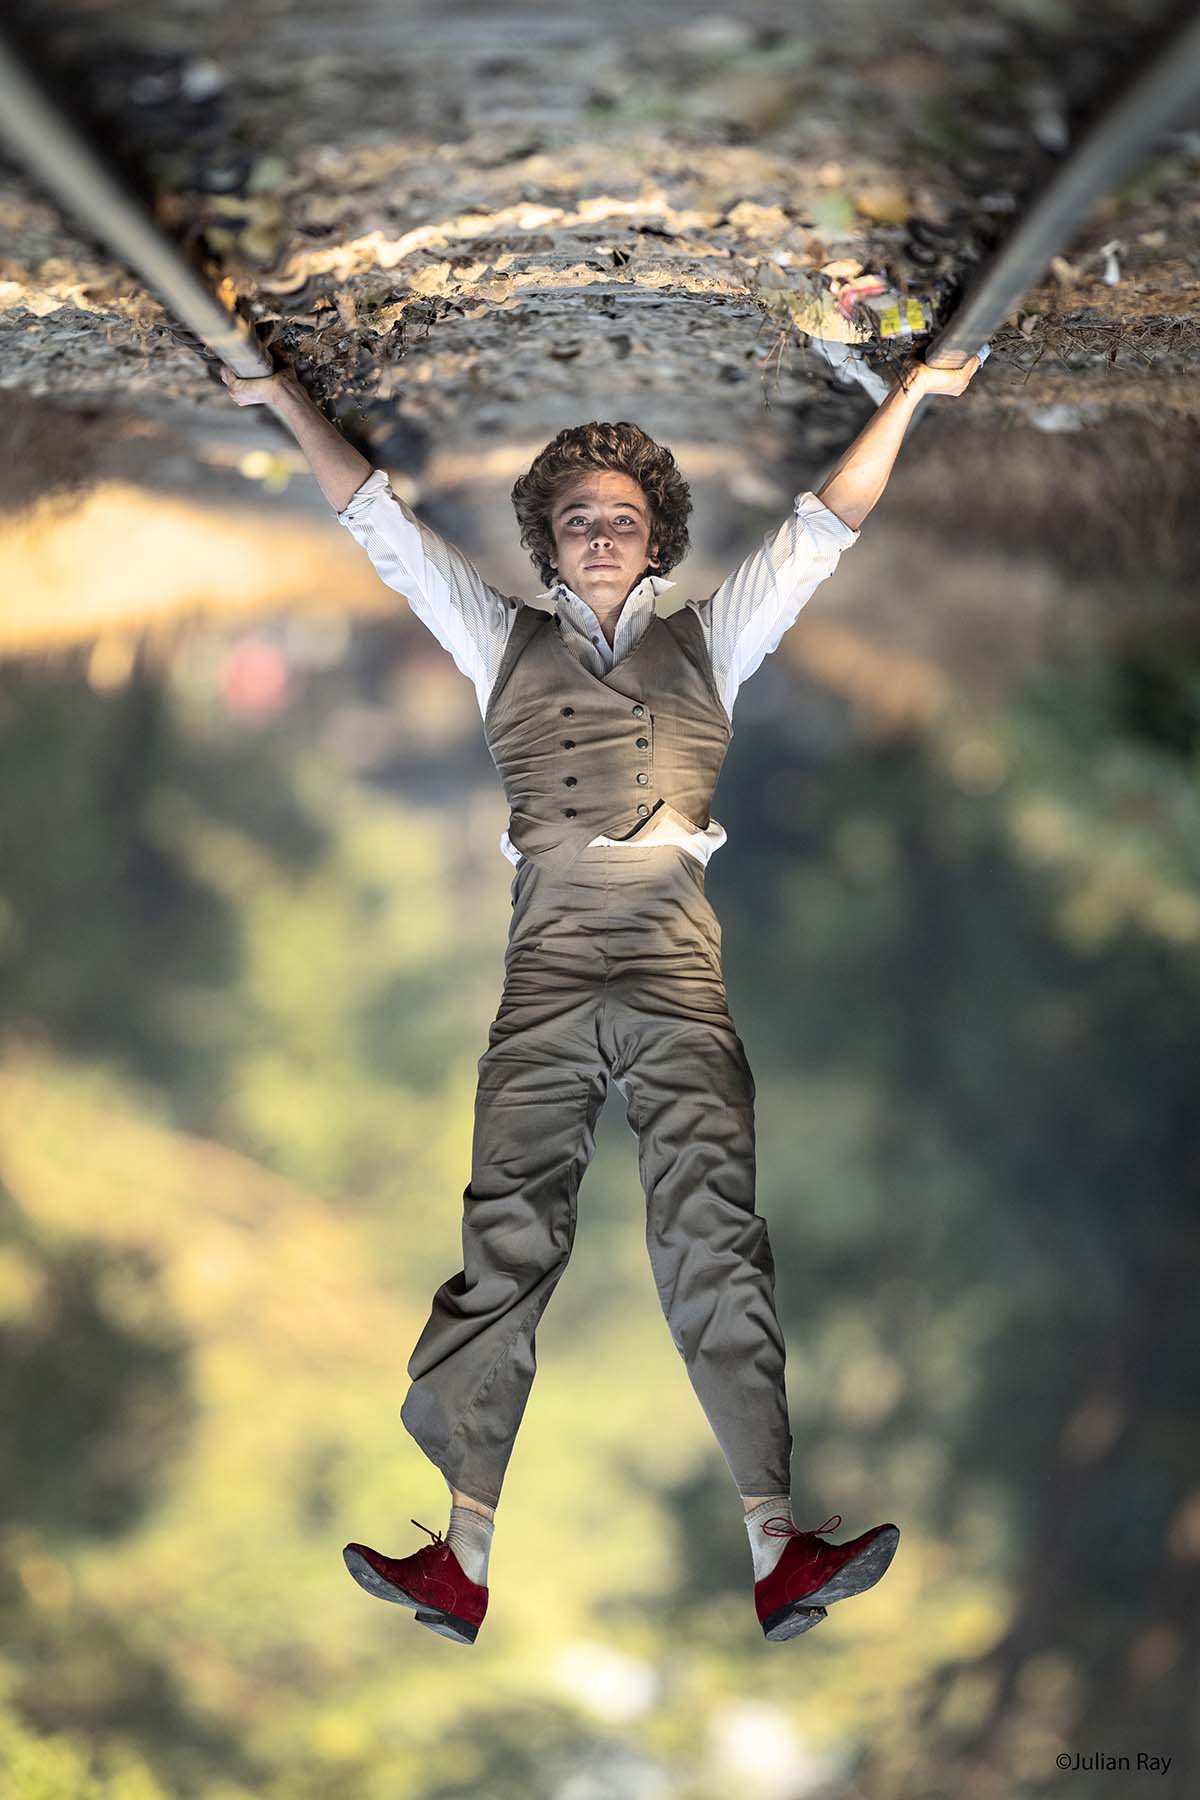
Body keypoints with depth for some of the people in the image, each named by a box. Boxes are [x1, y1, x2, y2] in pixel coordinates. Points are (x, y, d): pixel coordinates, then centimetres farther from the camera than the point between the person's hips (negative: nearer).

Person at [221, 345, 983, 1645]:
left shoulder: (707, 638, 23)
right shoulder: (503, 639, 24)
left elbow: (823, 528, 24)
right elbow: (381, 523, 26)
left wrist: (911, 395, 23)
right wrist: (287, 401, 28)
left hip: (679, 964, -1)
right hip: (547, 964, 1)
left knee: (715, 1244, -11)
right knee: (505, 1242, -8)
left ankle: (778, 1554, -18)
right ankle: (464, 1560, -11)